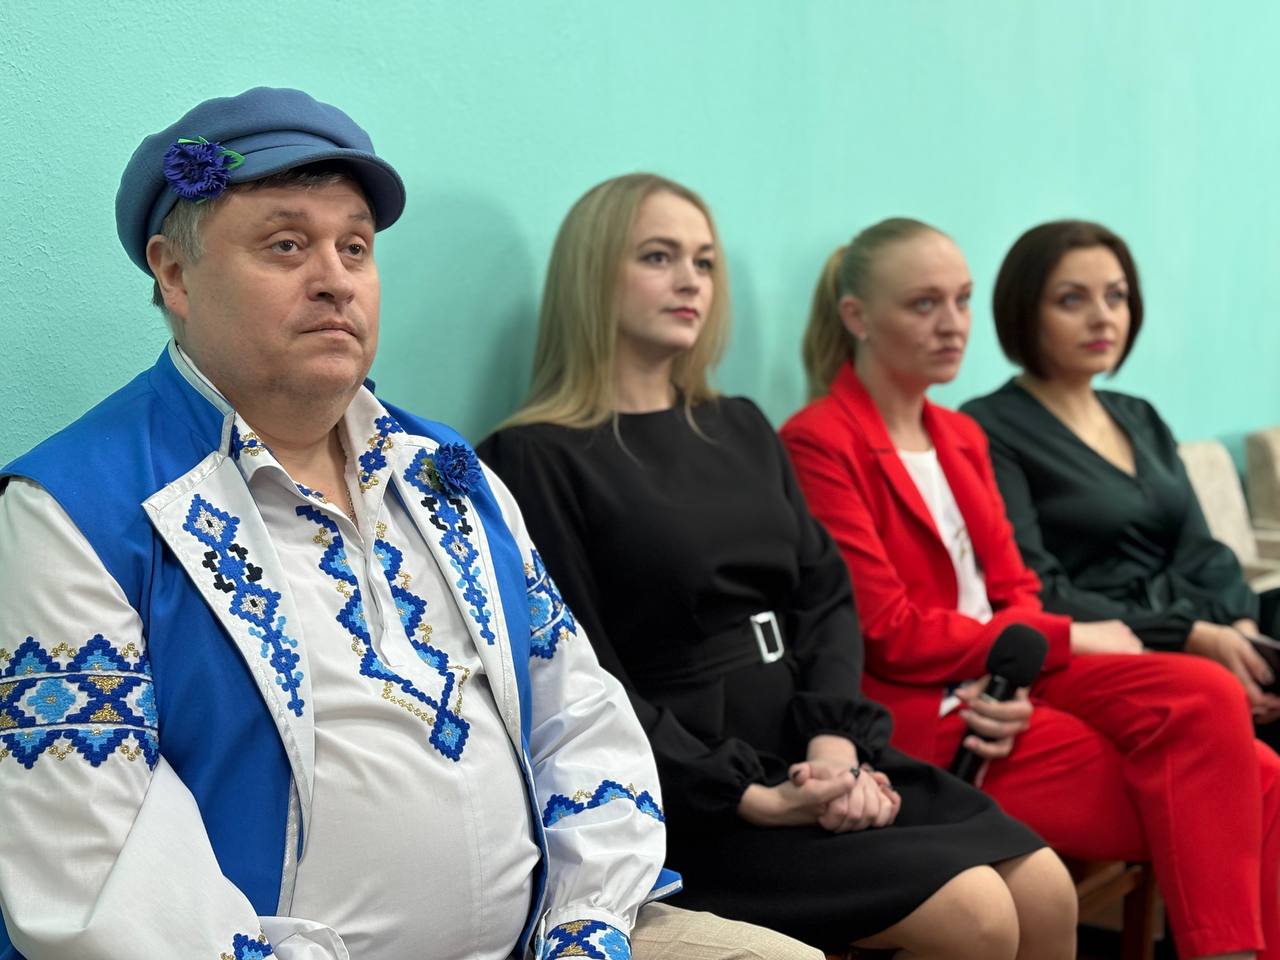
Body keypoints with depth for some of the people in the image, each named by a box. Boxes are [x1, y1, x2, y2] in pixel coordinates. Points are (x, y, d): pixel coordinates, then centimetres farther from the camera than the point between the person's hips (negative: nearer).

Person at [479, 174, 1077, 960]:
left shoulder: (741, 429, 16)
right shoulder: (538, 458, -5)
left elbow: (826, 596, 10)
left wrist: (836, 736, -8)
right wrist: (743, 796, -18)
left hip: (812, 752, 7)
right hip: (688, 796, -6)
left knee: (1047, 893, -8)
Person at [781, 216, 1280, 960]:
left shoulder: (963, 437, 17)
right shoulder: (819, 444, -10)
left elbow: (1014, 588, 9)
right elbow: (888, 634, -14)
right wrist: (1065, 639, -8)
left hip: (1005, 684, 7)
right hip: (924, 722, -7)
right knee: (1216, 791, -17)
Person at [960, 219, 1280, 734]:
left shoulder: (1141, 419, 20)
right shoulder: (990, 430, -3)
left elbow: (1200, 551, 12)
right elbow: (1036, 594, -12)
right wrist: (1193, 637, -19)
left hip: (1206, 630, 7)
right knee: (1222, 695, -32)